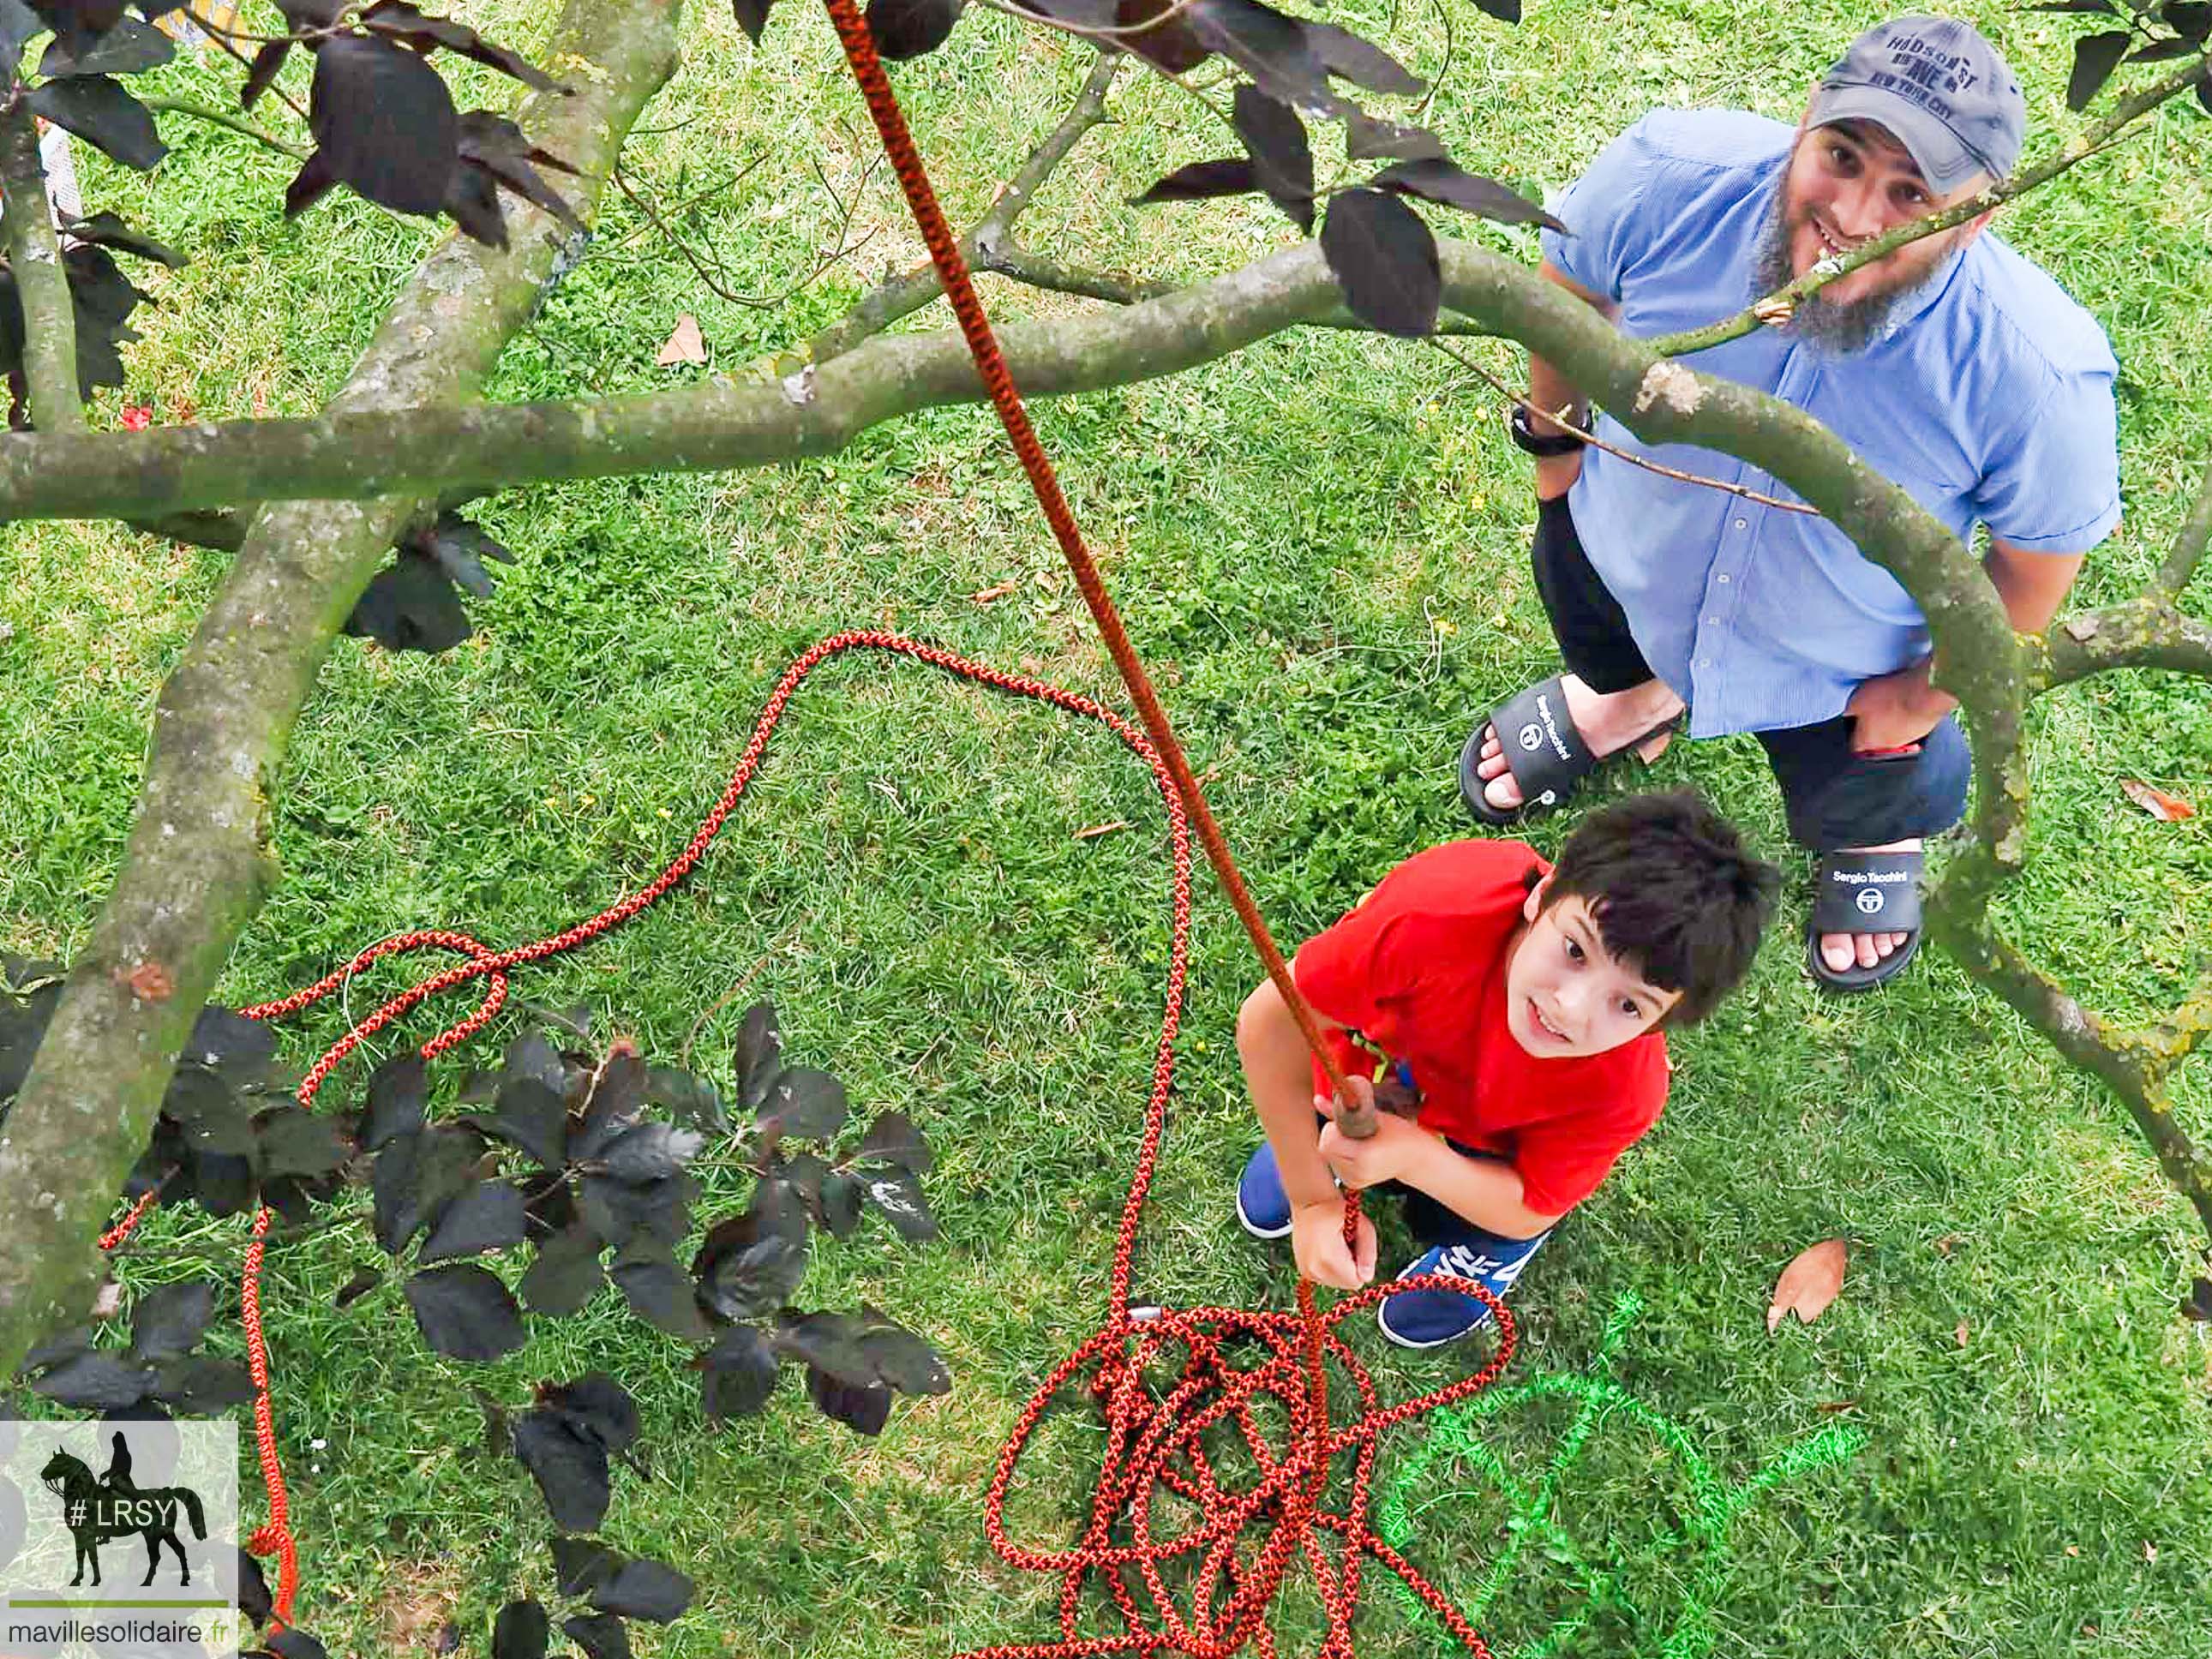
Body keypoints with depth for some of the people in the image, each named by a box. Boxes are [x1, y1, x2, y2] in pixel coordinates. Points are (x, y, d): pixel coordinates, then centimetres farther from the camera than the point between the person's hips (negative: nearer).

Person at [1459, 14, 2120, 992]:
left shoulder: (2039, 374, -40)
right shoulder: (1670, 177, -36)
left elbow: (2040, 556, -19)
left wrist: (1926, 694, -7)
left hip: (1846, 667, -1)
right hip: (1629, 555, 2)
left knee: (1858, 805, 24)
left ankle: (1882, 833, 65)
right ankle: (1630, 698, 73)